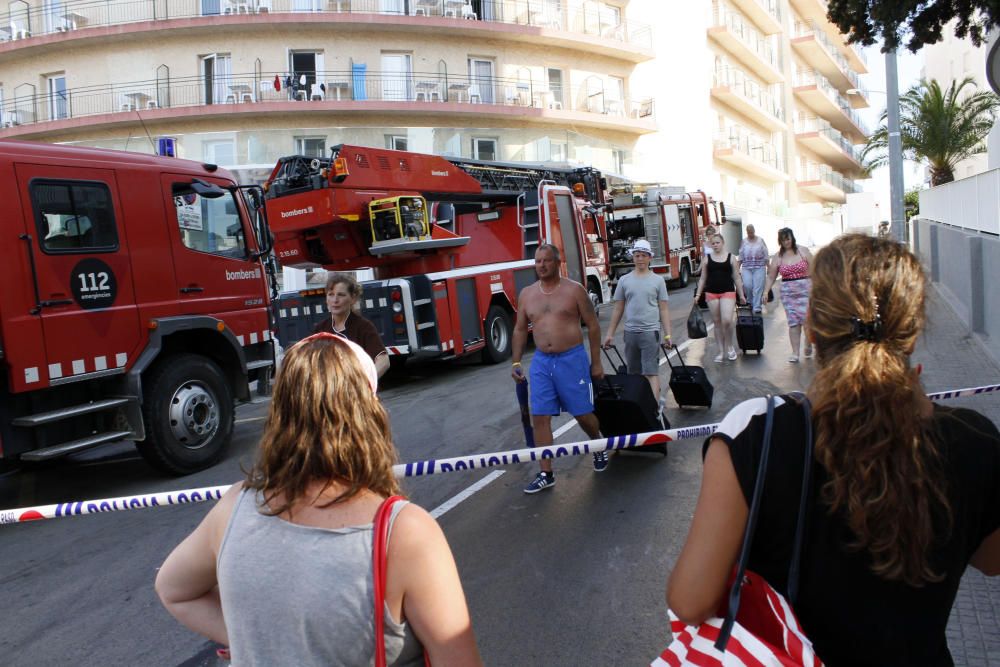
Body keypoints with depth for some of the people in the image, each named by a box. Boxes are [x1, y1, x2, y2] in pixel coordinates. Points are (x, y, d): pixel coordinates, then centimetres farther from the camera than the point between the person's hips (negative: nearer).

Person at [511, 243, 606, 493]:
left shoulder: (574, 290, -3)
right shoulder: (526, 294, 7)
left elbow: (592, 326, 0)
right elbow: (520, 330, 13)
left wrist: (596, 362, -2)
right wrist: (516, 362, 7)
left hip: (572, 358, -3)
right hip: (541, 361, 3)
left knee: (583, 413, 6)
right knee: (540, 418, -1)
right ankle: (546, 474, 8)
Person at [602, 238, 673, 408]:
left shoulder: (658, 280, 2)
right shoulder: (624, 280, 6)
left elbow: (664, 309, 2)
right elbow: (618, 309, 8)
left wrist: (667, 334, -4)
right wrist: (610, 333, 5)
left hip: (651, 332, -3)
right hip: (630, 332, 3)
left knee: (651, 371, -7)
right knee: (634, 373, 12)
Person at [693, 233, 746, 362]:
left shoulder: (730, 257, 4)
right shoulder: (707, 259, 7)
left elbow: (737, 278, 7)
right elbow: (702, 278, 11)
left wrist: (741, 295, 5)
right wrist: (698, 295, 4)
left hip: (728, 292, -2)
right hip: (711, 293, 2)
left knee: (727, 320, -15)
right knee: (717, 323, 5)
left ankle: (730, 346, 8)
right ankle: (721, 351, 13)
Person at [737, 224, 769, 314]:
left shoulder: (760, 240, 6)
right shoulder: (744, 242, 9)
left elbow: (766, 255, 5)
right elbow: (741, 256, 11)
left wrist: (769, 267, 1)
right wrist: (738, 268, 7)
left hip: (759, 267, -1)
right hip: (746, 268, 1)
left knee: (758, 287, -8)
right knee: (747, 285, -10)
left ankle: (757, 307, -4)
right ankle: (751, 301, 17)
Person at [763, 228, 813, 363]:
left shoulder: (803, 251, 1)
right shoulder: (777, 256, 6)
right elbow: (771, 277, 9)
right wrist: (765, 291, -1)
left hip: (805, 290, -1)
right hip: (787, 292, 2)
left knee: (807, 319, -5)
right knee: (793, 322, 1)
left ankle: (808, 344, 21)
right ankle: (795, 353, 5)